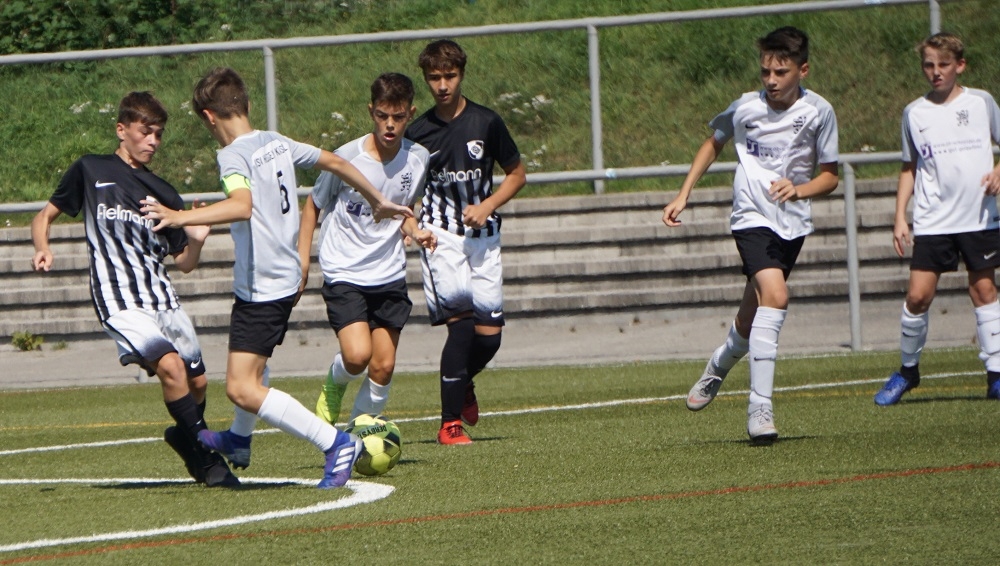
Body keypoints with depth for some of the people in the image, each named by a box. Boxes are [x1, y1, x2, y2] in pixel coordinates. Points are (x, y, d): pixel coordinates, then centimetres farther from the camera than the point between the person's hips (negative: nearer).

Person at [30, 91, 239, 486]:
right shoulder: (91, 171, 6)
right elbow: (45, 217, 12)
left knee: (196, 381, 7)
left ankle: (185, 437, 39)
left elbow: (184, 263, 15)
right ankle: (208, 460, -14)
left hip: (163, 300, 5)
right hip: (120, 301, -5)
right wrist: (43, 249, -9)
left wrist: (196, 241, -7)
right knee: (171, 365, -24)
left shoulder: (162, 194, 15)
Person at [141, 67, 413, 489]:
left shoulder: (233, 156, -17)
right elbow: (335, 162, 20)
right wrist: (378, 202, 36)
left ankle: (335, 443, -17)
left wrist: (181, 217, -42)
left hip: (260, 287, -10)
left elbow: (241, 205, -36)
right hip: (286, 277, 10)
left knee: (241, 388, -13)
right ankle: (239, 441, 54)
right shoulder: (278, 144, 8)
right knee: (252, 365, 33)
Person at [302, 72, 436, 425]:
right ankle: (334, 385, 13)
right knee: (357, 355, -21)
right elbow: (313, 205, 2)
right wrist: (302, 259, -2)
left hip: (390, 276, 4)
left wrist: (415, 231, -3)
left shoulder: (418, 159, -1)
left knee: (383, 367, 0)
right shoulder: (347, 157, -13)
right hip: (344, 274, -4)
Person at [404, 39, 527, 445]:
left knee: (489, 335, -2)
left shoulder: (486, 122, 1)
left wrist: (487, 206, -5)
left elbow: (517, 173, 11)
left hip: (483, 235, 2)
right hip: (440, 233, -2)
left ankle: (462, 384, 33)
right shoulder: (418, 133, 1)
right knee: (461, 317, -20)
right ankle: (450, 422, -14)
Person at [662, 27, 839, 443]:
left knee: (752, 320, 12)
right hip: (752, 218, -3)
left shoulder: (819, 112, -6)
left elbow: (829, 176, 3)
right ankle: (760, 408, -26)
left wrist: (799, 189, -18)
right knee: (775, 297, -26)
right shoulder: (746, 108, -7)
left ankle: (718, 366, 47)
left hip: (793, 224, 3)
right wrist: (683, 196, 11)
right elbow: (713, 143, 14)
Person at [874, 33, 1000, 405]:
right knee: (918, 295, -7)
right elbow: (909, 168, 14)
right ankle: (907, 369, 11)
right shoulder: (914, 113, 7)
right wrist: (899, 217, 7)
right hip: (932, 221, 1)